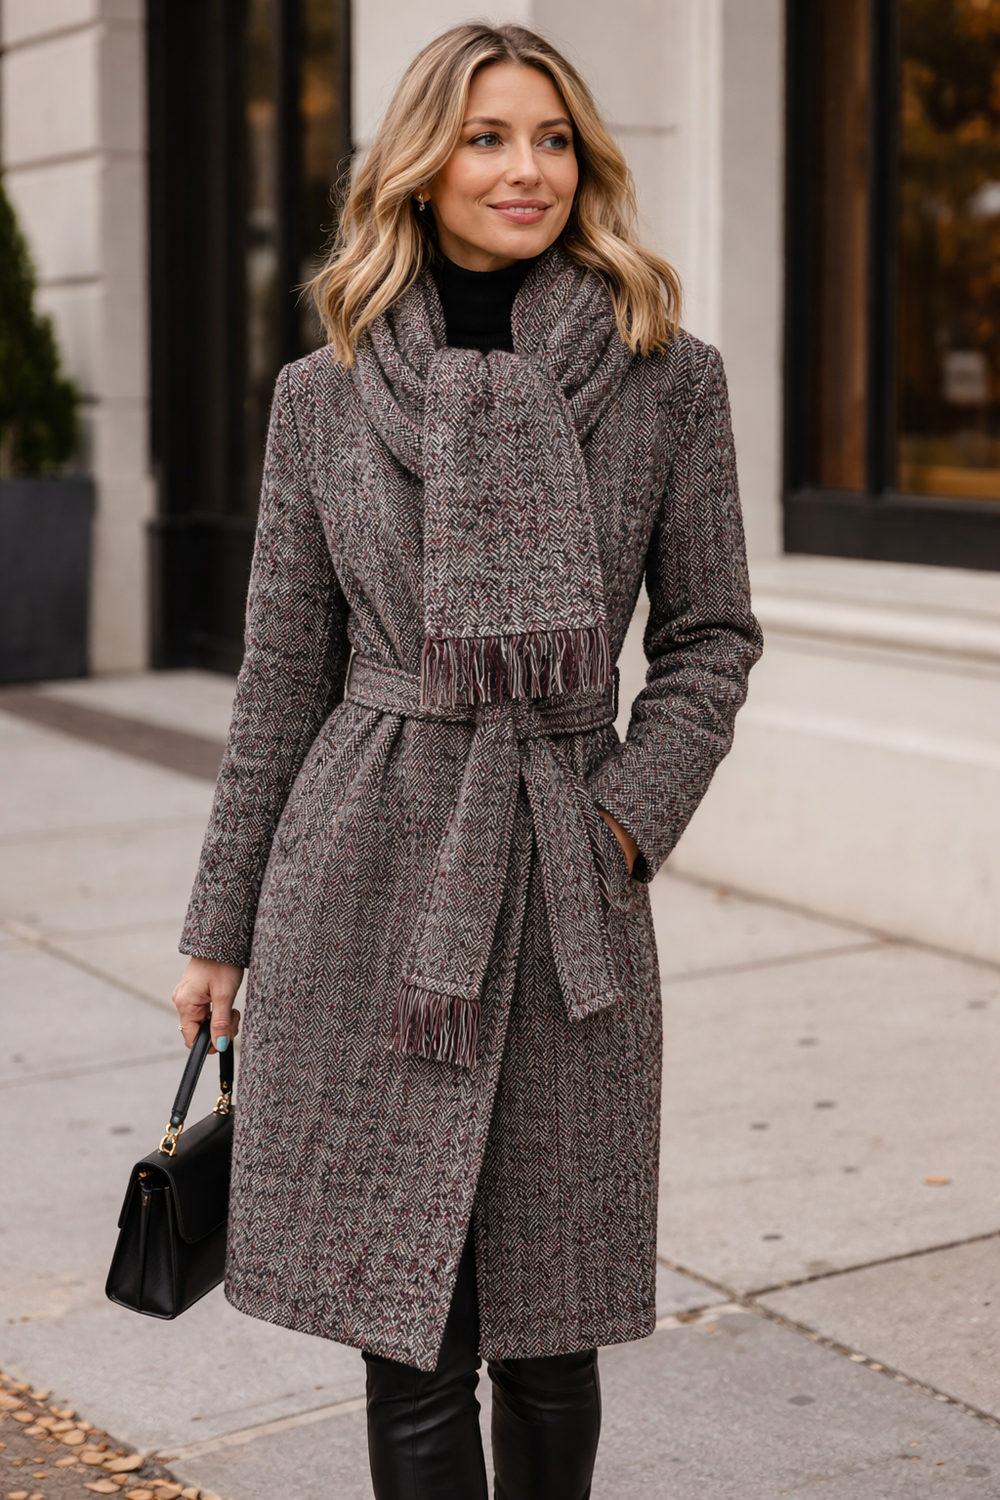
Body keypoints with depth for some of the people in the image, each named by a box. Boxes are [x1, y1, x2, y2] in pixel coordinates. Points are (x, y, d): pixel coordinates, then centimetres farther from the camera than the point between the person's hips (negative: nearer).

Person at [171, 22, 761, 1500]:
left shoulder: (670, 378, 2)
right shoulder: (326, 392, 4)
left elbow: (712, 634, 8)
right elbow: (283, 675, 8)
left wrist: (631, 813, -7)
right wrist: (222, 929, 9)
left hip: (566, 892, 0)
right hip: (366, 884, 0)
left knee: (546, 1339, 9)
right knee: (412, 1338, 4)